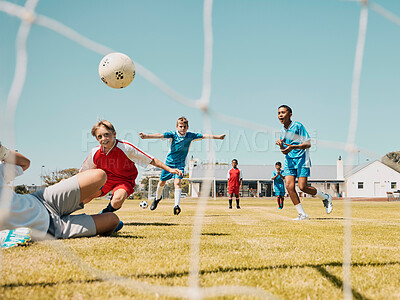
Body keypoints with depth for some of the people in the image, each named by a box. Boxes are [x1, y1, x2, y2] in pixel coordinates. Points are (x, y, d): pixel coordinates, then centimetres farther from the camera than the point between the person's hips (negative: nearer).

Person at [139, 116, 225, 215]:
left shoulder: (190, 136, -7)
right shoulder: (173, 134, -14)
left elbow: (204, 136, -6)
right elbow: (160, 135, -27)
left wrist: (218, 137, -8)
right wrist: (146, 136, -41)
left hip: (180, 164, 0)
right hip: (169, 162, 1)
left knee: (177, 182, -20)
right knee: (162, 182, 12)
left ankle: (176, 205, -22)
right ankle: (157, 198, 40)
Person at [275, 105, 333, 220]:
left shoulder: (298, 126, -9)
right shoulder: (282, 130, 12)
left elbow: (308, 144, -14)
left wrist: (292, 147, -26)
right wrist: (281, 145, -5)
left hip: (301, 159, -6)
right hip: (289, 160, 6)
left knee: (302, 187, -12)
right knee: (289, 186, -10)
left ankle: (325, 198, 16)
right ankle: (302, 214, -1)